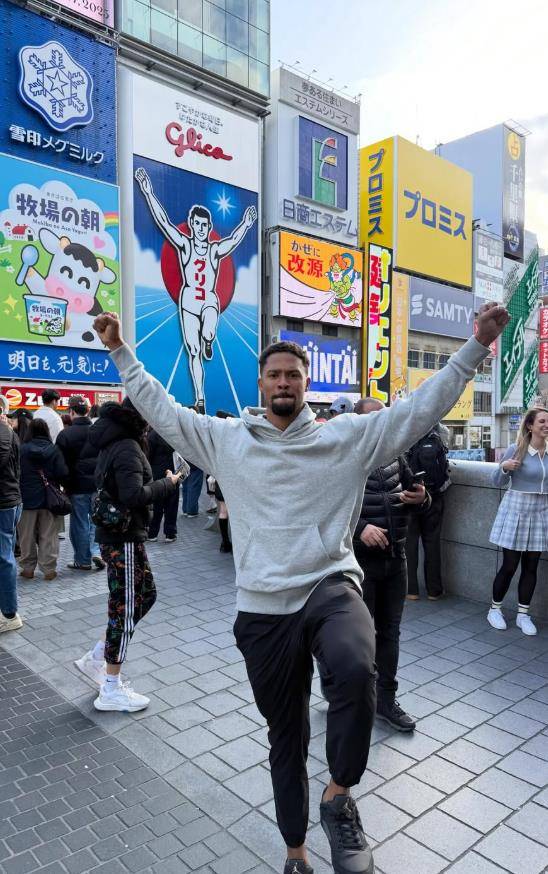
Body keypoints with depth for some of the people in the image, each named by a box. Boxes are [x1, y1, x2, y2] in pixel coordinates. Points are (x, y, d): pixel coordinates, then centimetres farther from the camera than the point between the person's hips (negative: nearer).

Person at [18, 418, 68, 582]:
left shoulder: (22, 449, -8)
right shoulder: (54, 450, -6)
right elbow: (63, 473, -10)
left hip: (27, 498, 0)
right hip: (49, 499, 0)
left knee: (27, 536, 11)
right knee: (48, 536, 7)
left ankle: (27, 568, 19)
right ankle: (49, 569, 9)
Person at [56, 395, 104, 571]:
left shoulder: (65, 434, -9)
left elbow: (61, 463, -7)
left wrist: (64, 484, 3)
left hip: (77, 486, -2)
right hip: (98, 484, 3)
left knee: (80, 523, 7)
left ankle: (83, 560, 15)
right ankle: (96, 552, 2)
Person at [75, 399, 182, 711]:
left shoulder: (116, 442, 11)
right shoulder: (127, 448, -20)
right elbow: (133, 496, -29)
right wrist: (168, 484, -17)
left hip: (115, 534, 10)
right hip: (124, 538, -10)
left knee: (146, 595, 19)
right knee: (126, 607, 1)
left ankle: (97, 657, 26)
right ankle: (111, 691, 15)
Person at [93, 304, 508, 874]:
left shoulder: (347, 436, 2)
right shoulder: (225, 439, 6)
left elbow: (420, 407, 1)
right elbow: (162, 410, 13)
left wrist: (477, 345, -4)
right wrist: (120, 350, 13)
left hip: (331, 588, -1)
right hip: (263, 609, 2)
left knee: (355, 671, -35)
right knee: (286, 736, 15)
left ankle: (339, 795, -5)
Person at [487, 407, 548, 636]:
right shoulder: (516, 449, -8)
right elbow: (497, 482, -4)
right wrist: (504, 467, -22)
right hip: (516, 510, -4)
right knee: (509, 565, 1)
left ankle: (523, 614, 20)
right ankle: (495, 609, 20)